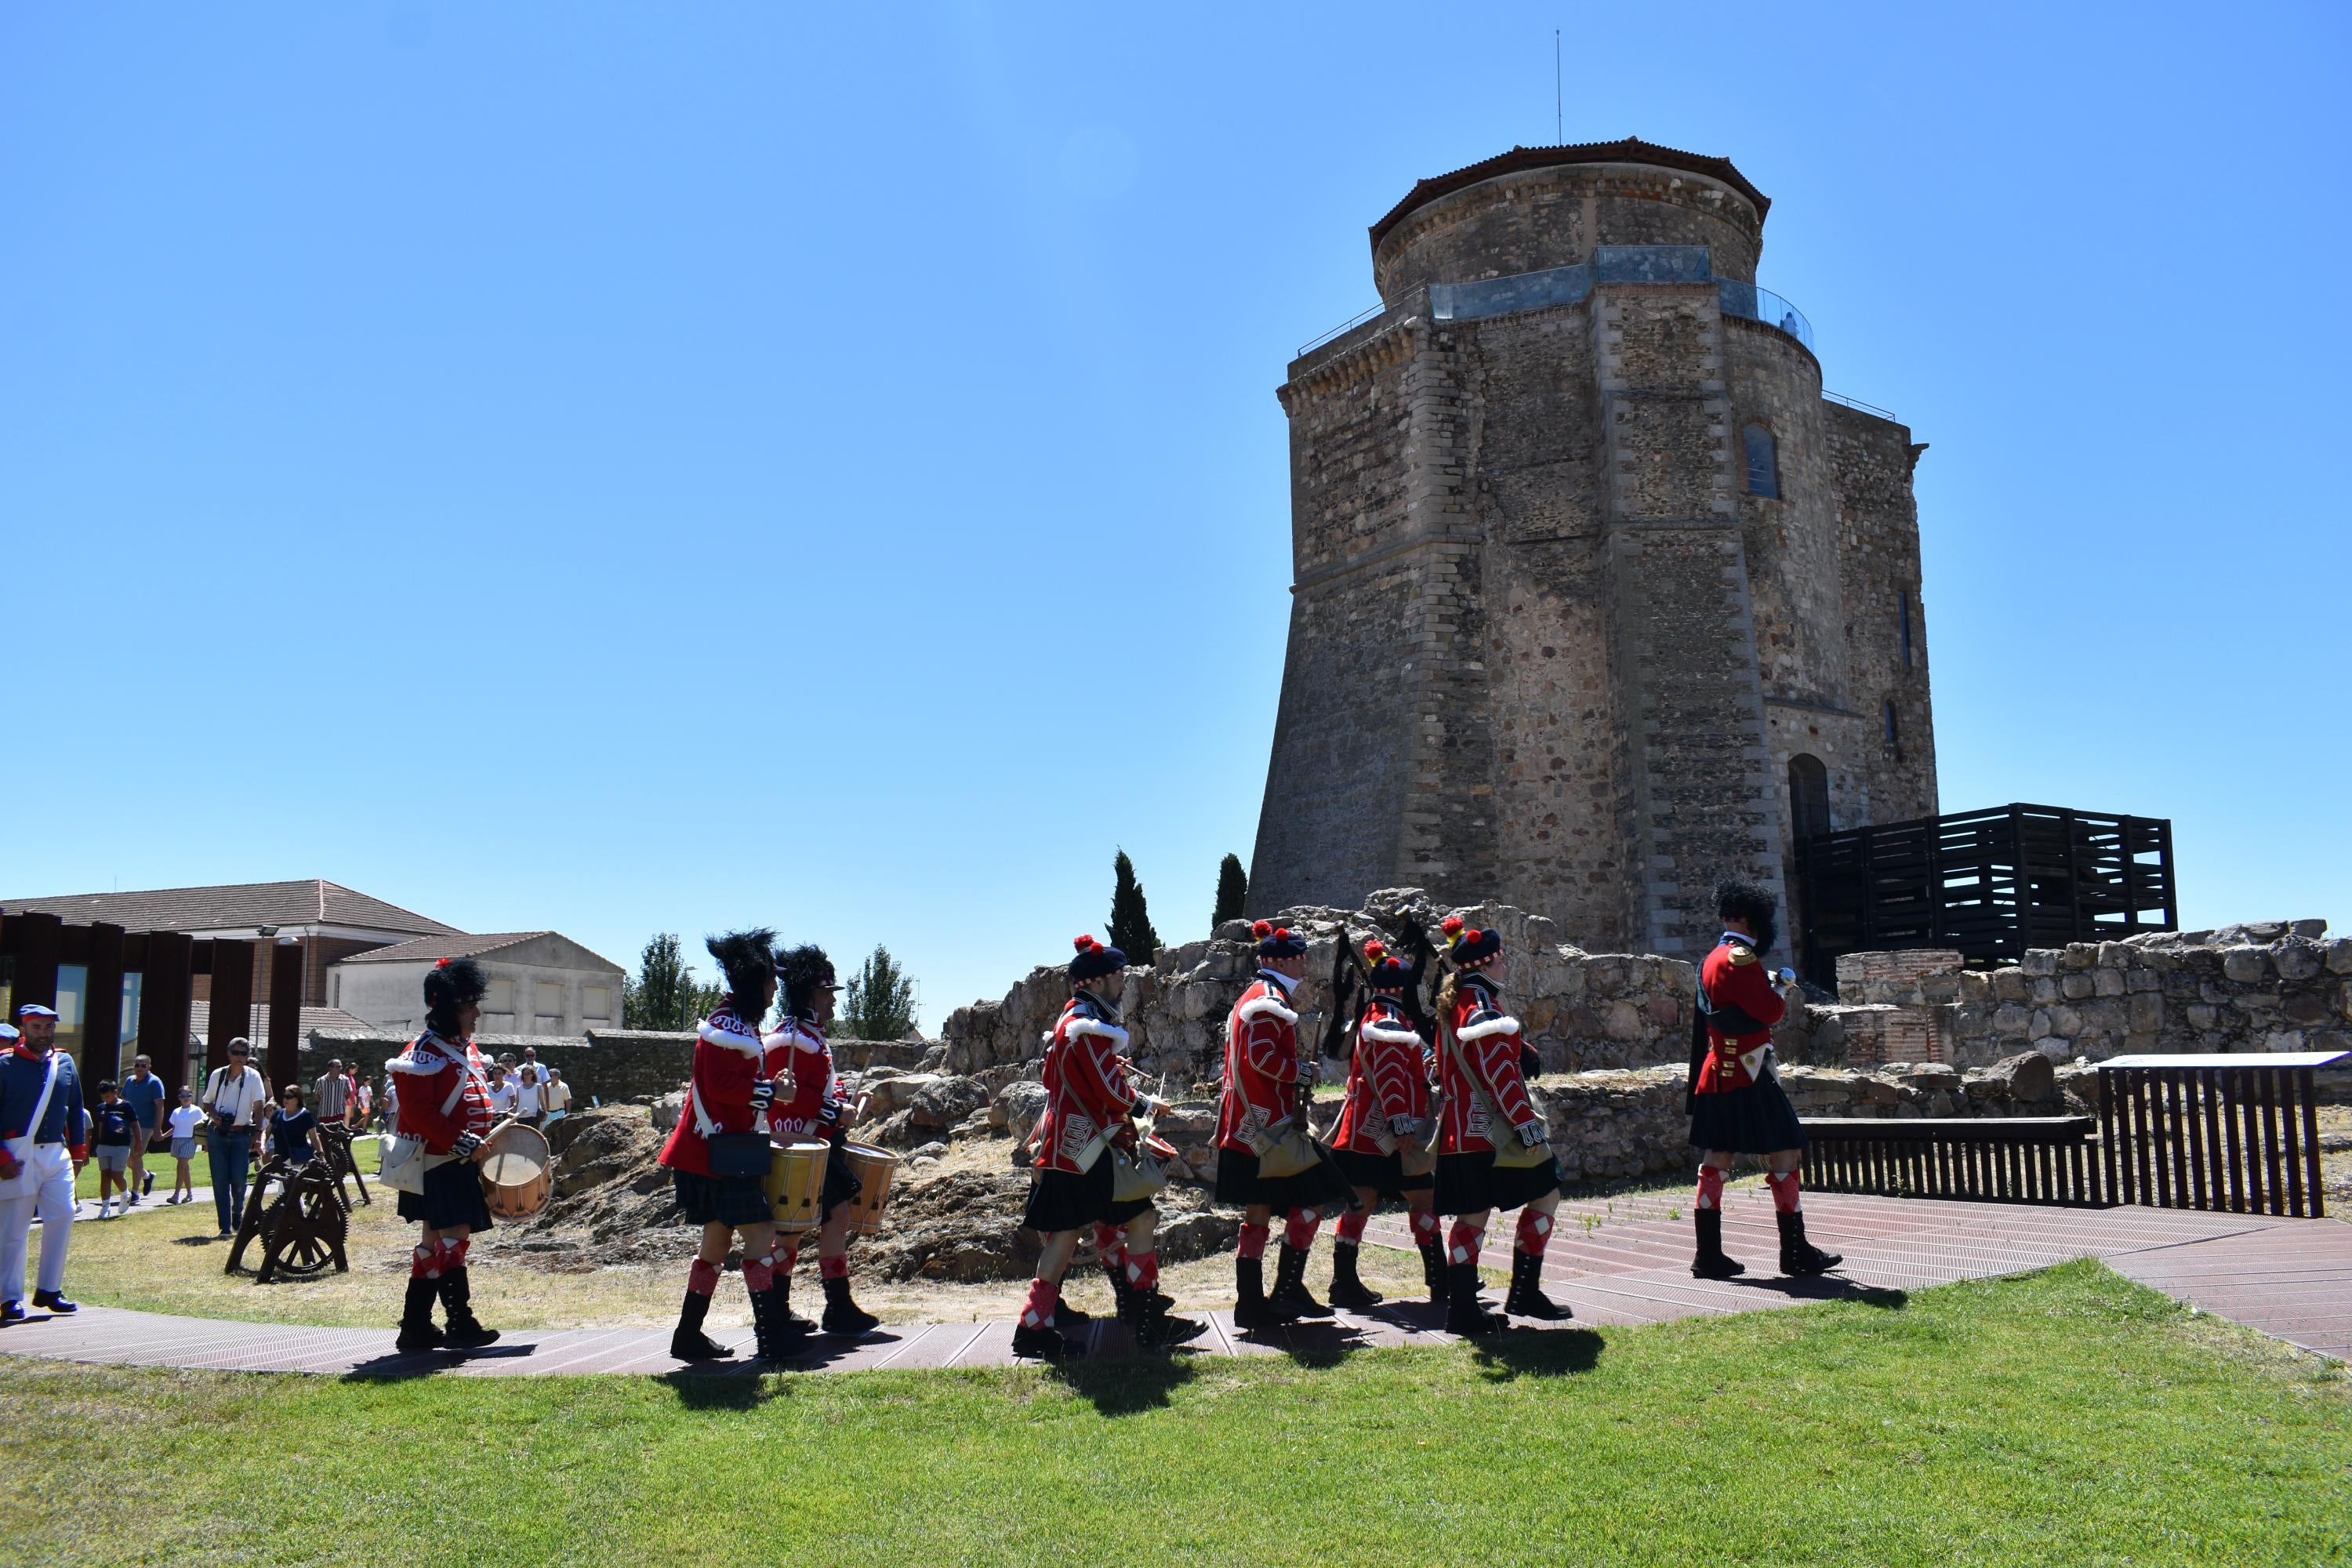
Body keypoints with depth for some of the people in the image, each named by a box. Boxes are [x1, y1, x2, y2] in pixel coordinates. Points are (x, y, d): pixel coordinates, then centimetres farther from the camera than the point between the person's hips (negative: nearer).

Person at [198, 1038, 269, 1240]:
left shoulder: (253, 1076, -1)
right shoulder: (217, 1075, 5)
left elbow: (259, 1106, -2)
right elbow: (208, 1101, 16)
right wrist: (214, 1115, -6)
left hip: (241, 1135, -2)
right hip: (217, 1133, 2)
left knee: (239, 1180, -6)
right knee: (220, 1182, -1)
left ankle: (237, 1215, 22)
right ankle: (225, 1227, 4)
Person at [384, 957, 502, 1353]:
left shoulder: (465, 1047, 16)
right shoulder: (425, 1051, -14)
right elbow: (418, 1110, -21)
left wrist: (486, 1140, 14)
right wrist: (461, 1142, -25)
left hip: (461, 1162, 10)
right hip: (440, 1163, -10)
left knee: (434, 1240, 13)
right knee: (454, 1236, -11)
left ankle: (415, 1328, 20)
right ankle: (461, 1325, -8)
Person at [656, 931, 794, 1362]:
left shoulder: (742, 1025, 17)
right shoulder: (728, 1026, -15)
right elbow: (722, 1084, -23)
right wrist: (770, 1091, -19)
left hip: (731, 1152, 11)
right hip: (722, 1154, -11)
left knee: (717, 1241, 14)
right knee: (760, 1235, -10)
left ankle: (688, 1335, 20)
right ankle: (772, 1338, -8)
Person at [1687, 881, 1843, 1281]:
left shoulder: (1712, 960, 15)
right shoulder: (1741, 959, -15)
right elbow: (1770, 1011, -16)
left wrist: (1771, 982, 16)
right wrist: (1781, 992, 3)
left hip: (1718, 1074, 10)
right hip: (1749, 1076, -10)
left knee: (1716, 1159, 7)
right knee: (1784, 1156, -1)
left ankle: (1708, 1255, 8)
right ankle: (1795, 1252, 4)